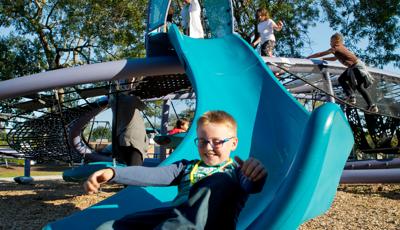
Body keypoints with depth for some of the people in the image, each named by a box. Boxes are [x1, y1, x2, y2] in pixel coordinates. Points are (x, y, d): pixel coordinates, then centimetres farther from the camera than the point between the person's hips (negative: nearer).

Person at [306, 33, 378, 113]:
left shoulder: (335, 48, -12)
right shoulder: (341, 47, 15)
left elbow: (320, 54, -9)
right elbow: (335, 58, 33)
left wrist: (308, 57, 0)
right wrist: (323, 59, 30)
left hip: (357, 66, -9)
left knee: (359, 86, -6)